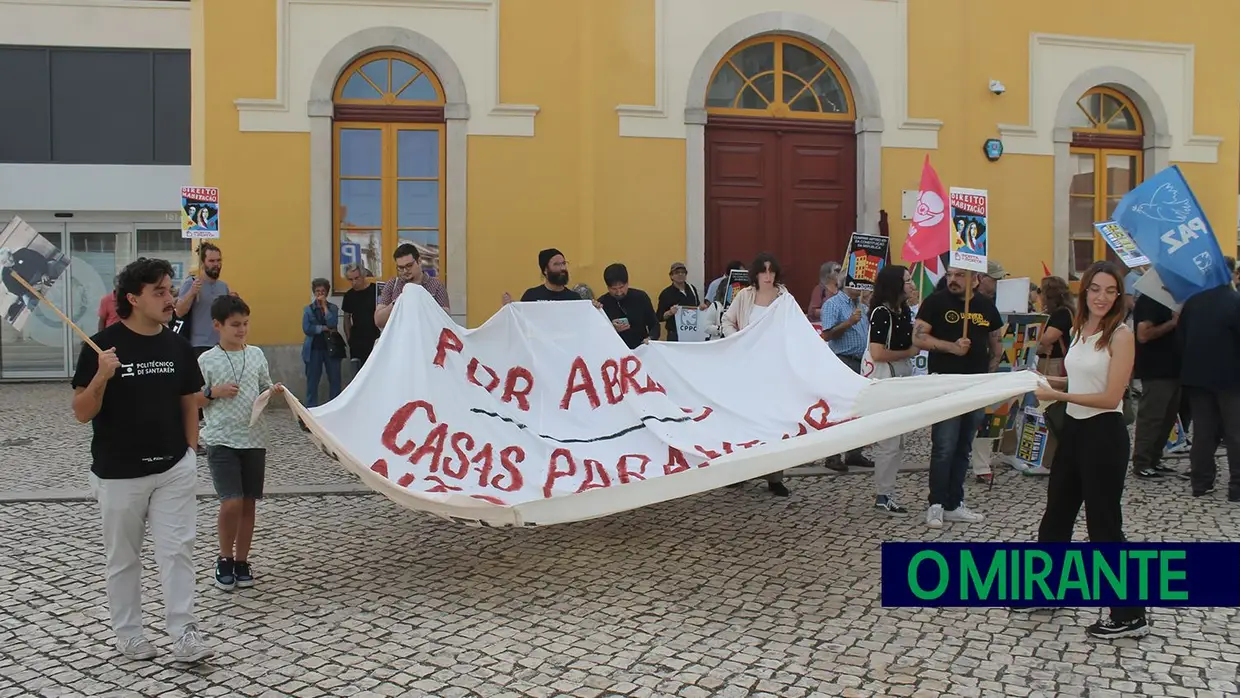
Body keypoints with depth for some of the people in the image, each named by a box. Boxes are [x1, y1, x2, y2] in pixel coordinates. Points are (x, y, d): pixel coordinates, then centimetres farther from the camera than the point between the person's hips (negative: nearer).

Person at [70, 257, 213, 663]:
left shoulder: (177, 347, 1)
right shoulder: (102, 346, -11)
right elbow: (82, 413, -9)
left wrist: (190, 450, 7)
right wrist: (101, 377, -26)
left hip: (174, 470, 3)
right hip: (118, 473, -2)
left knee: (178, 551, 1)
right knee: (123, 558, 13)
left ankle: (184, 634, 7)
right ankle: (128, 634, 27)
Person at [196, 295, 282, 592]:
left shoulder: (256, 355, 6)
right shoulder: (207, 360, -4)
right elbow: (192, 401, 1)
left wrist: (275, 391, -6)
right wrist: (215, 392, -16)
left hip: (253, 439, 4)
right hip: (221, 441, -4)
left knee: (249, 503, 9)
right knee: (232, 502, -12)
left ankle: (241, 561, 23)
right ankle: (225, 559, 10)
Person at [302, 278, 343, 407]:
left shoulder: (333, 308, 6)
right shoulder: (308, 309, 5)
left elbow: (332, 324, -13)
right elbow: (307, 329, -7)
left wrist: (324, 306, -9)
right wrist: (324, 328, -11)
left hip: (331, 348, 0)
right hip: (314, 349, 0)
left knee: (335, 380, 1)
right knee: (312, 381, 3)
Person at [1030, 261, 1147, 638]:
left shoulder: (1121, 335, -13)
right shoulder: (1080, 330, 7)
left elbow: (1110, 397, -18)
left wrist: (1056, 396, -19)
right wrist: (1052, 380, 6)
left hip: (1103, 435, -8)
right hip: (1073, 429, 8)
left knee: (1104, 524, -1)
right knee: (1057, 513, 18)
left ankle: (1130, 616, 11)